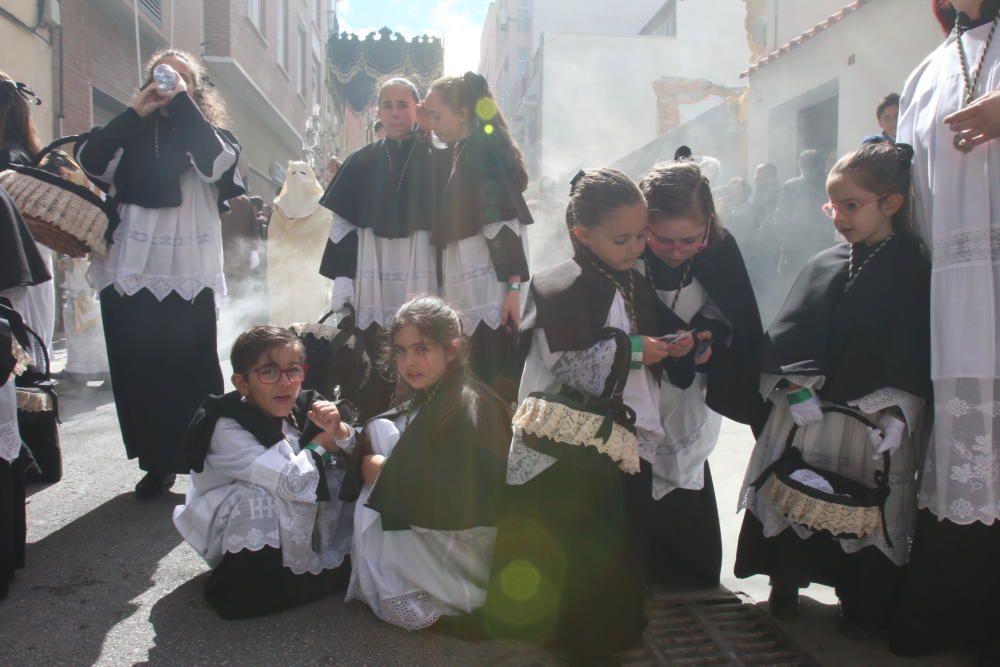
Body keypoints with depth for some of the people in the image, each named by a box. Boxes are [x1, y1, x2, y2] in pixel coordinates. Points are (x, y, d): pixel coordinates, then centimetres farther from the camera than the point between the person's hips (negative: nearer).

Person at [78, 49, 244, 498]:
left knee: (193, 374, -6)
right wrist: (135, 111, -3)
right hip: (129, 273, 3)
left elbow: (217, 162, -14)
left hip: (188, 276, -3)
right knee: (138, 372, 4)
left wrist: (181, 101, -8)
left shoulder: (208, 134, 10)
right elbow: (91, 162, -2)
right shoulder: (130, 134, 16)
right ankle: (157, 463, 16)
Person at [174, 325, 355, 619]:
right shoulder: (227, 429, -27)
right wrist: (321, 442, -18)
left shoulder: (304, 407, -9)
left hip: (292, 532, 5)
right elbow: (293, 482, -35)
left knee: (341, 477, -10)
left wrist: (338, 429, -28)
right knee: (260, 500, -34)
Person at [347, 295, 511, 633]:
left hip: (460, 549, -9)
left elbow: (446, 505, -27)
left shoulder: (467, 410, -24)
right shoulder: (426, 399, 5)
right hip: (432, 518, 9)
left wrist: (383, 474, -14)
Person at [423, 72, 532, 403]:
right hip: (467, 290, 9)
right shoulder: (455, 154, 18)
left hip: (488, 291, -9)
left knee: (490, 382, -6)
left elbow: (504, 223, -17)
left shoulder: (482, 151, -10)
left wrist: (513, 286, -21)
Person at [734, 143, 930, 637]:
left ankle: (863, 610, 22)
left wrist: (888, 411, -15)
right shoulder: (823, 265, 9)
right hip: (802, 417, 3)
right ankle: (786, 588, 26)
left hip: (872, 427, -3)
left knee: (867, 516, 3)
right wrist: (795, 386, -11)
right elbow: (784, 336, 2)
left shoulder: (912, 271, 0)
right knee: (791, 501, 7)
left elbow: (911, 355, -6)